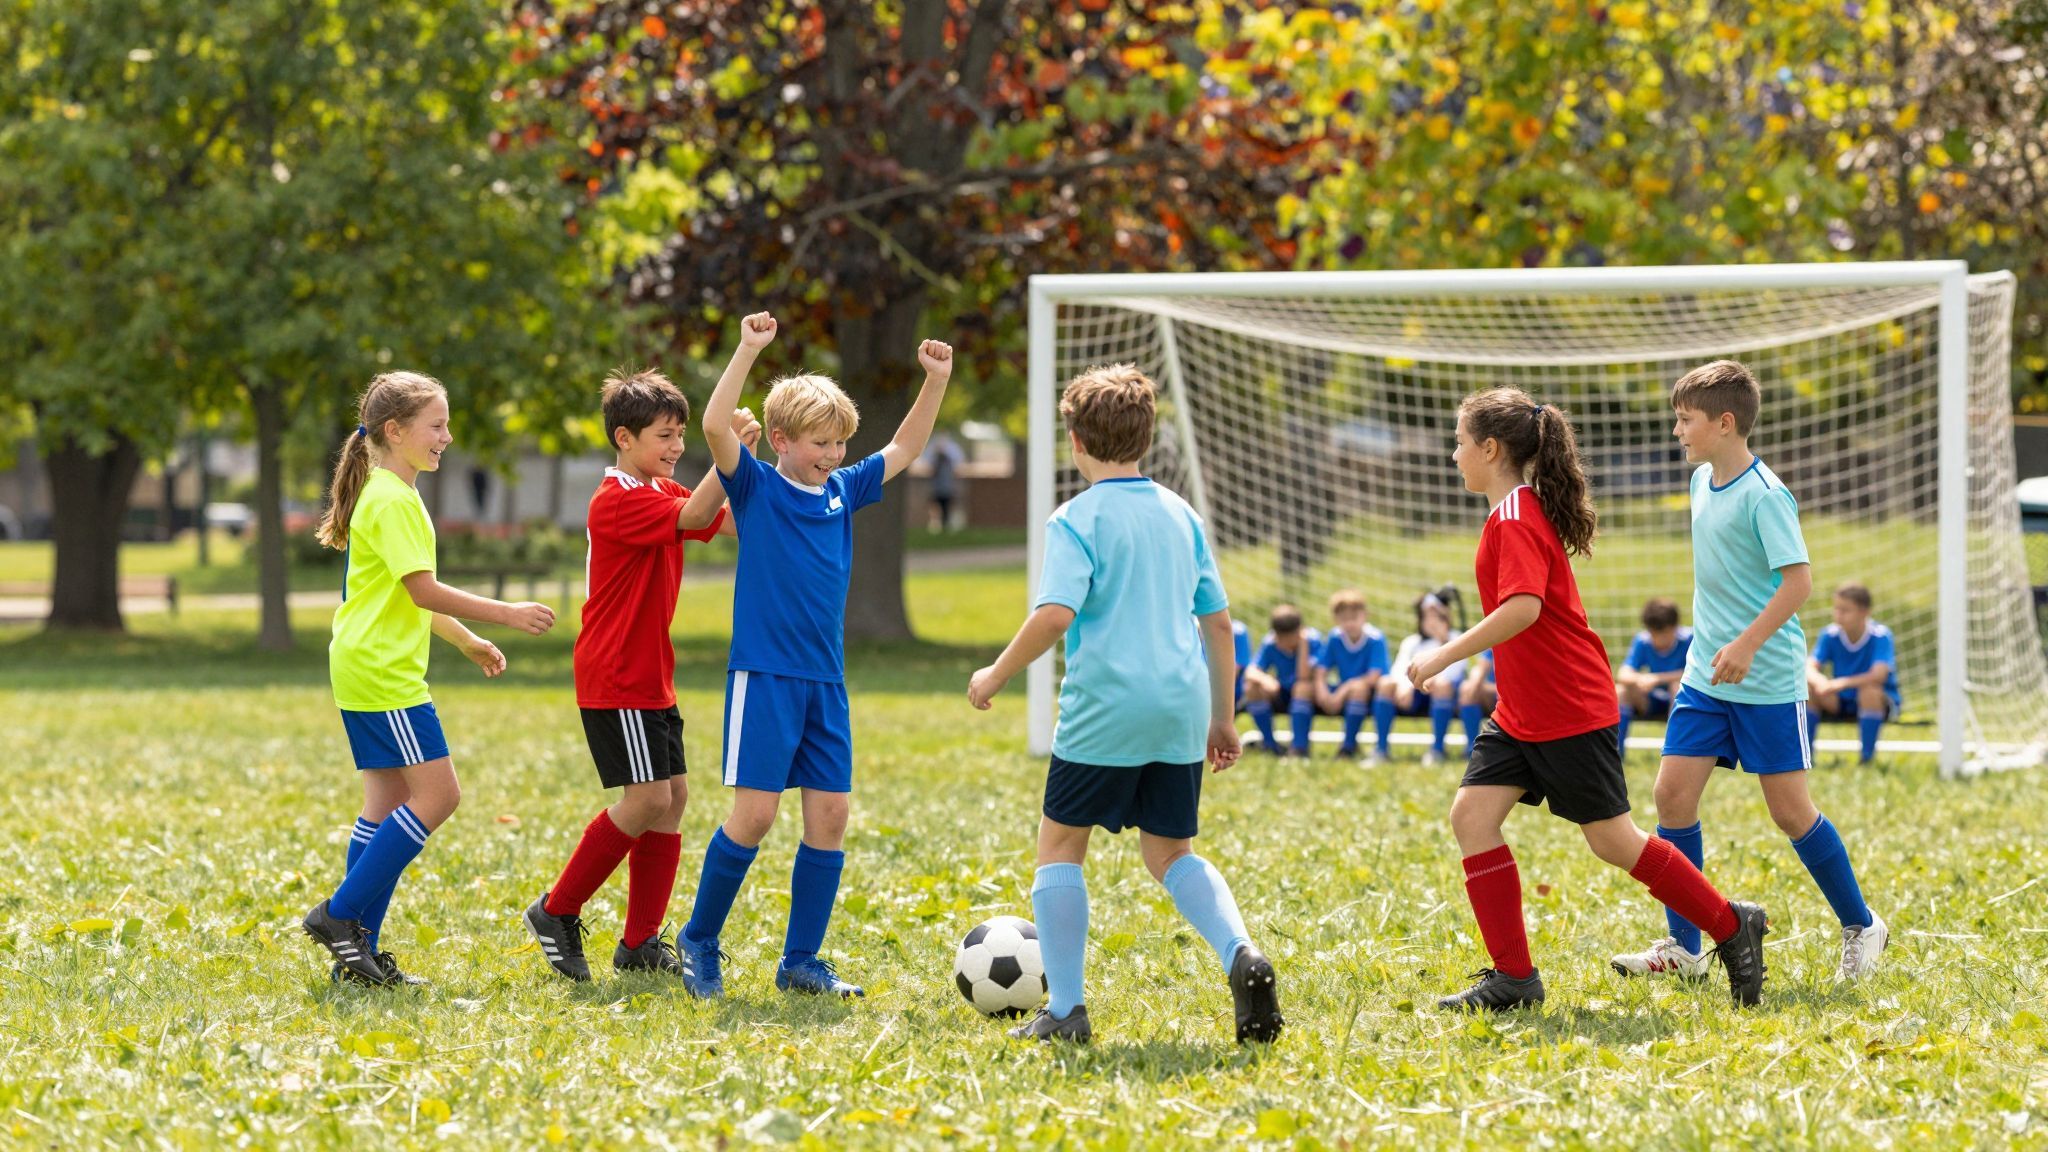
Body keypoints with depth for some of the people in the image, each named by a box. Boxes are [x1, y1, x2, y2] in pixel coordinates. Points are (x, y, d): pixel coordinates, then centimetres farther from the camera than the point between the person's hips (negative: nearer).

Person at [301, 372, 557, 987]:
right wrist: (506, 614, -17)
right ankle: (343, 913, -10)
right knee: (437, 793, -11)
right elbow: (423, 591, -20)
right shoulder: (393, 500, -14)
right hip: (384, 674, -11)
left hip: (364, 673, 11)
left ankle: (357, 949, 8)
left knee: (389, 801, 9)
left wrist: (467, 640, 28)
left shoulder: (388, 494, 18)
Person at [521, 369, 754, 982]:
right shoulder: (617, 500, -15)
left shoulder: (662, 492, 15)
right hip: (613, 680, -10)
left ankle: (640, 942, 11)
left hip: (651, 678, 10)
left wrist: (744, 457, -7)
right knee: (647, 798, -13)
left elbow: (729, 519, 7)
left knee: (673, 795, 6)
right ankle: (557, 912, 1)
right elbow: (691, 518, -27)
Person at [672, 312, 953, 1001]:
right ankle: (698, 942, 9)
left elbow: (903, 449, 23)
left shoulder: (843, 492, 12)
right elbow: (715, 427, -19)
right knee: (755, 814, -9)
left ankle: (801, 962, 11)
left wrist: (936, 381, 12)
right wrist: (748, 351, -24)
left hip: (826, 683, 6)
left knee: (830, 816, 3)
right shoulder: (756, 489, -3)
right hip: (764, 677, -6)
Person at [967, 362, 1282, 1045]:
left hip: (1103, 711, -5)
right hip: (1181, 708, 5)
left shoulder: (1078, 520, -7)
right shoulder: (1180, 515, 12)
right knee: (1170, 854, 15)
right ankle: (1240, 953, -12)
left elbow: (1056, 615, -19)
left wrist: (996, 676, -5)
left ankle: (1064, 1009, 7)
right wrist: (1222, 717, 23)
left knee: (1061, 843, 10)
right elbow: (1217, 621, 15)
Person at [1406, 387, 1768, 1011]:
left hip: (1571, 712, -10)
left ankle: (1734, 928, 14)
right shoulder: (1521, 511, 13)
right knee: (1472, 814, -2)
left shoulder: (1515, 520, -18)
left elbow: (1523, 609, -32)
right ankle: (1513, 977, -1)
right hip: (1522, 713, 10)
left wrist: (1446, 656, -28)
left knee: (1612, 839, -2)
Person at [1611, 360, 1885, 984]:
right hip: (1706, 676, 8)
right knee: (1673, 792, -1)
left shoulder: (1765, 495, -16)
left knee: (1790, 810, -1)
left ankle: (1861, 927, 17)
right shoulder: (1703, 481, 9)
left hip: (1768, 681, -8)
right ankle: (1682, 946, 5)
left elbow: (1799, 579, -22)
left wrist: (1748, 643, -28)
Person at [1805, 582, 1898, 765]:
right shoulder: (1830, 635, -6)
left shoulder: (1880, 636, -18)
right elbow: (1810, 668, -14)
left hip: (1880, 702, -4)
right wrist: (1819, 681, -38)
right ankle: (1804, 754, -12)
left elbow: (1879, 674, -32)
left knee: (1870, 690, -36)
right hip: (1841, 703, 4)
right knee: (1808, 688, -19)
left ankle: (1867, 755, -24)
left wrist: (1843, 683, -44)